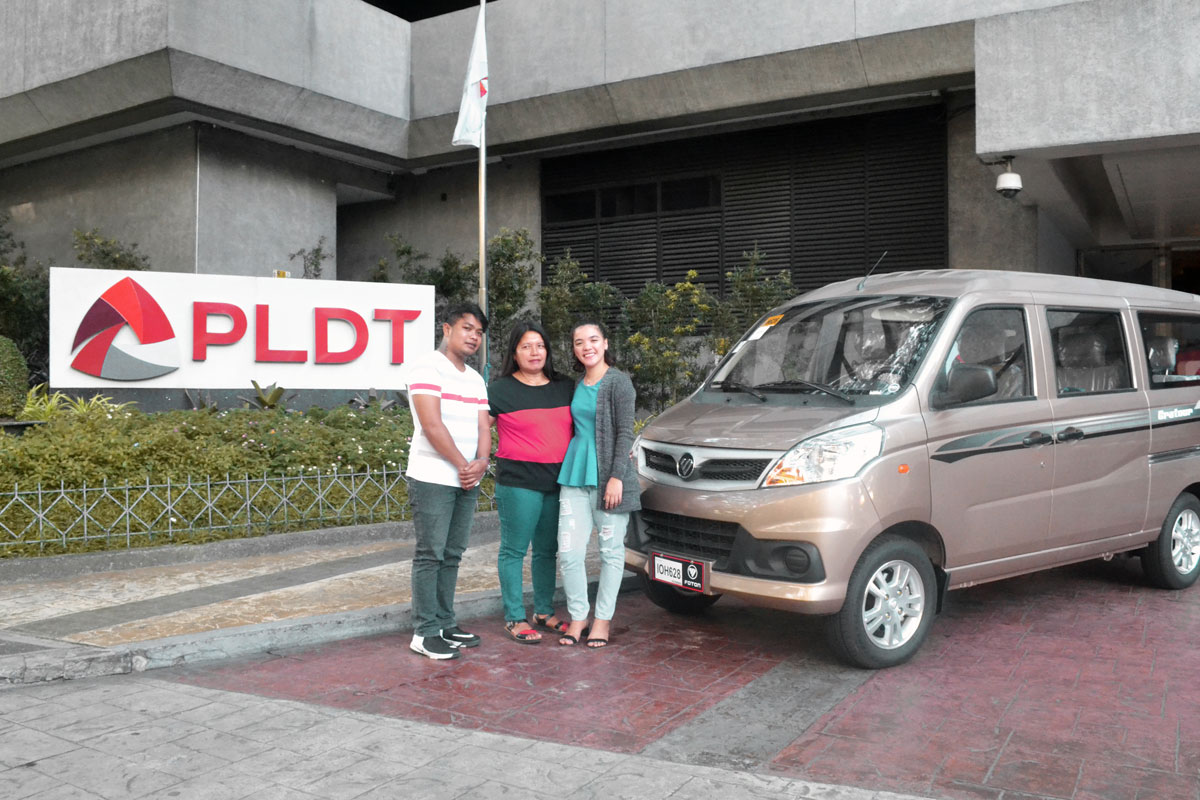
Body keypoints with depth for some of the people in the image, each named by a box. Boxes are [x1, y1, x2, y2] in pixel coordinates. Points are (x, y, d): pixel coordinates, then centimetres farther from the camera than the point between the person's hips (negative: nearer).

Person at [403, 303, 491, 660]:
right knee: (431, 555, -5)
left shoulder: (475, 379, 17)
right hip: (433, 478, -7)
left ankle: (445, 624, 20)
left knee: (452, 555, 11)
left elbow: (484, 426, 11)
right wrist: (463, 465, -12)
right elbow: (431, 424, -16)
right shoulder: (428, 367, -7)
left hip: (467, 481, 8)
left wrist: (481, 462, -9)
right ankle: (425, 633, 1)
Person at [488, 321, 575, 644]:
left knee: (548, 550, 13)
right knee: (514, 550, 0)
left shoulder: (565, 388, 11)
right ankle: (515, 619, 10)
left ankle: (544, 612, 27)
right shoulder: (501, 390, -2)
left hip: (558, 480, 5)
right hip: (518, 481, -5)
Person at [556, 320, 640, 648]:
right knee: (568, 551, 2)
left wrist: (617, 477, -16)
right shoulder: (578, 385, 14)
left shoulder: (618, 382, -5)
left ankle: (603, 619, 17)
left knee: (611, 550, 5)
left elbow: (625, 433, -9)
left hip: (607, 476, -6)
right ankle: (578, 616, 17)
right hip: (575, 476, 6)